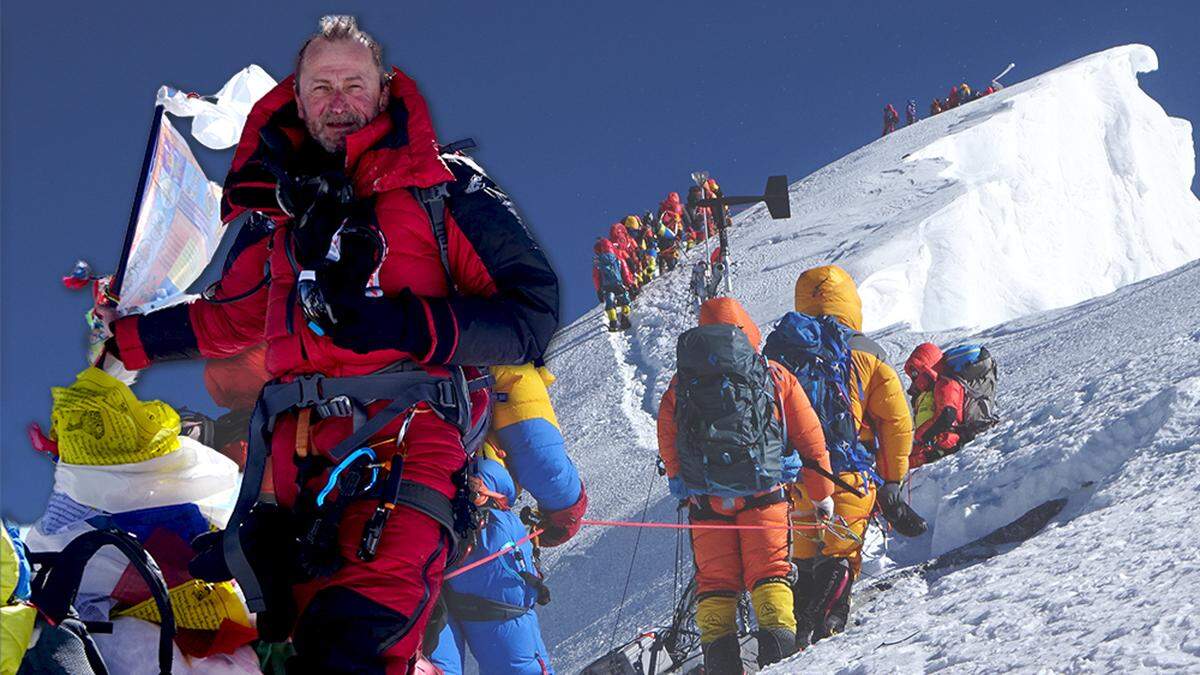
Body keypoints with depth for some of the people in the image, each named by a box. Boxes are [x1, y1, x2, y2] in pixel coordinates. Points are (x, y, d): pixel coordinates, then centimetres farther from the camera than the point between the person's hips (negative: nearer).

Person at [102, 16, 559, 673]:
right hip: (298, 459, 6)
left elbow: (532, 309, 3)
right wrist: (124, 340, 41)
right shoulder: (287, 208, 27)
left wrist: (411, 327, -9)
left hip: (404, 438, -5)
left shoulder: (440, 185, 12)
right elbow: (229, 316, 42)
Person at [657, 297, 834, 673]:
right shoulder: (775, 376, 6)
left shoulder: (680, 385, 9)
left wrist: (684, 485, 31)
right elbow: (810, 437, 9)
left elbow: (668, 446, 14)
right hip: (763, 493, -1)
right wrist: (821, 495, 18)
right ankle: (777, 637, -11)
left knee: (714, 578, 8)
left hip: (706, 499, 1)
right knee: (768, 571, 5)